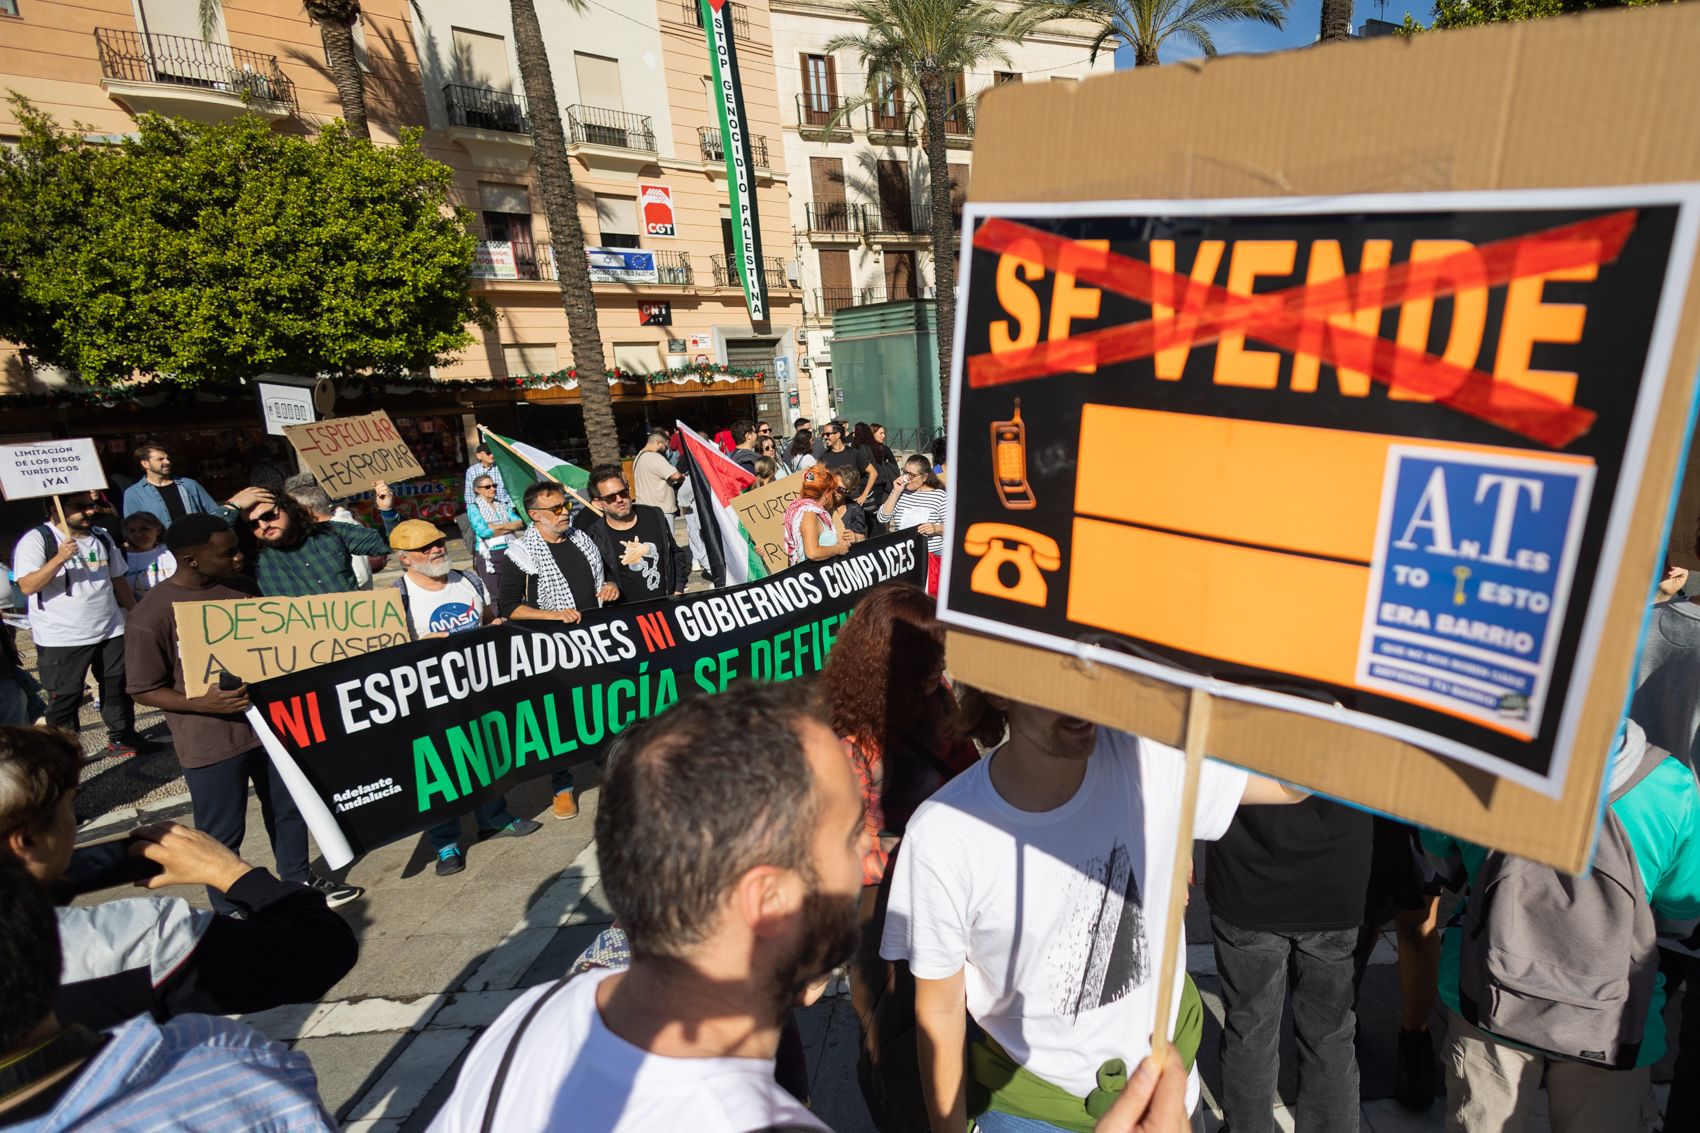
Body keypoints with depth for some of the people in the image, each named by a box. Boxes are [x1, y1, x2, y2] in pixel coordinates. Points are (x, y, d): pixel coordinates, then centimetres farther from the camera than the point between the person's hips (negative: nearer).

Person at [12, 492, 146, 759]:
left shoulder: (102, 538, 10)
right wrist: (60, 558, -31)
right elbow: (27, 586, -20)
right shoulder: (36, 540, -10)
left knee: (119, 687, 13)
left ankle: (122, 738, 28)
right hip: (60, 639, -5)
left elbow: (118, 581, 19)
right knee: (64, 696, 4)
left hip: (110, 632, 6)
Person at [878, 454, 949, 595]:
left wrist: (935, 528, -21)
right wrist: (896, 492, -5)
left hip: (932, 556, -3)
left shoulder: (939, 495, -3)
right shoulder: (900, 492, 8)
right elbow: (883, 518, 0)